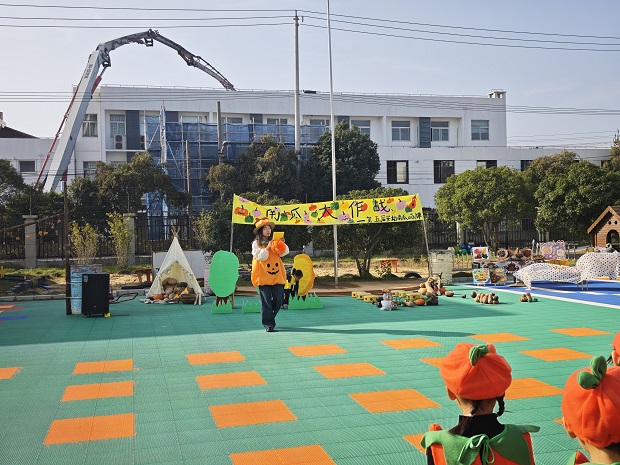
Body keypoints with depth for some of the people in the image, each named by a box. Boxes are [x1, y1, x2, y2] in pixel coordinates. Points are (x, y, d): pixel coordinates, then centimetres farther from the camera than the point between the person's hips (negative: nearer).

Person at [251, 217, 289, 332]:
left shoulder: (274, 242, 12)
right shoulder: (256, 243, 2)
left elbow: (284, 252, 3)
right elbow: (260, 257, -8)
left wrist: (282, 244, -13)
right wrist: (267, 247, -15)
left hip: (277, 275, 4)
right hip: (263, 276, -3)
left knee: (278, 299, 2)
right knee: (266, 301, -2)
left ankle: (269, 317, 25)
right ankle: (268, 324, 4)